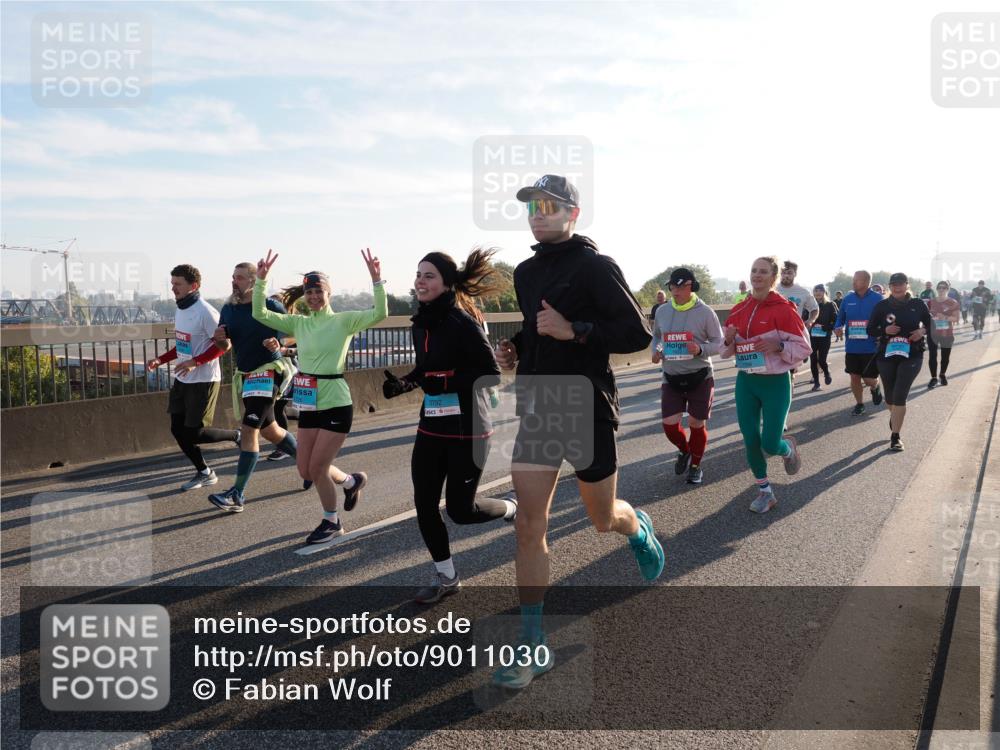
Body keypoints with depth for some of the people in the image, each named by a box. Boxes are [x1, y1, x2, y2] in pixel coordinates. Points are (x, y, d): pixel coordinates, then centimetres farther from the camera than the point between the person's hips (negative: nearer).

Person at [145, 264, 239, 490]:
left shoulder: (205, 312, -18)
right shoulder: (180, 310, 9)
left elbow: (223, 344, -19)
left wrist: (194, 362, -25)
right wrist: (160, 360, 10)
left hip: (203, 381, -9)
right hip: (182, 380, 9)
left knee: (194, 433, -6)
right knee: (178, 430, 8)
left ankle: (237, 435, 18)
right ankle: (204, 473, 23)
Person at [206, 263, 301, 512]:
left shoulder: (271, 307, -10)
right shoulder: (229, 309, 7)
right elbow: (226, 347, 14)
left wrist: (278, 343, -18)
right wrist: (220, 339, -8)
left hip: (267, 372, -8)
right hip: (243, 375, 8)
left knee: (249, 431, -14)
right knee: (269, 429, 18)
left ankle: (237, 495, -12)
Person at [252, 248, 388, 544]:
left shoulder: (343, 320, -6)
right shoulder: (298, 323, 7)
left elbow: (380, 313, -19)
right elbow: (259, 314, 0)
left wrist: (376, 279, -30)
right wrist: (261, 279, -11)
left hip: (336, 404, -6)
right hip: (308, 405, 6)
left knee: (317, 469, -3)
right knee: (306, 471, 11)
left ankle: (331, 522, 22)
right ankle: (351, 480, 39)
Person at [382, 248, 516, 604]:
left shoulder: (462, 322, -18)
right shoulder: (421, 322, 5)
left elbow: (492, 375, -19)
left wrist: (445, 382, -26)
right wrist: (402, 384, 1)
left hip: (466, 429, -7)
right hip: (432, 427, 7)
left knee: (460, 510, 1)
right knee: (424, 505, 6)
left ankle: (513, 509, 33)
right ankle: (446, 578, 25)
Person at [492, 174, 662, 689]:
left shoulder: (595, 267, -9)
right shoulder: (526, 273, 12)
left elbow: (637, 334, -13)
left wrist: (574, 331, -23)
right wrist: (515, 350, 7)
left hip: (586, 410, -5)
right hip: (536, 410, 5)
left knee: (603, 519, 13)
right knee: (528, 526, -2)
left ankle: (639, 528, 52)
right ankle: (532, 646, 7)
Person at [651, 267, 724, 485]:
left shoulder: (705, 312, -10)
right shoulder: (662, 311, 1)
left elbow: (719, 342, -5)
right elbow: (656, 336, 18)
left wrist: (701, 349, -24)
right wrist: (656, 351, -3)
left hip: (700, 377, -3)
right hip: (671, 377, 3)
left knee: (696, 424, 5)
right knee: (670, 424, -2)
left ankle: (695, 466, 28)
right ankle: (684, 450, 32)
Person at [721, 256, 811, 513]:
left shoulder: (784, 309, -11)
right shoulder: (739, 311, 4)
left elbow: (803, 348, -9)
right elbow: (727, 351, 13)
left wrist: (779, 346, -25)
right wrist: (729, 340, -9)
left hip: (775, 382, -5)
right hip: (745, 381, 5)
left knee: (770, 444, -4)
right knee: (750, 440, 6)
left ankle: (788, 448, 34)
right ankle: (765, 492, 23)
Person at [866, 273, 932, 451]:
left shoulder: (917, 305, 0)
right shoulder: (882, 306, 0)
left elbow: (929, 323, 14)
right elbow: (870, 330, 3)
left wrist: (923, 331, -7)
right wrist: (885, 331, -16)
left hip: (912, 355, -2)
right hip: (887, 355, 2)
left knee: (899, 395, -13)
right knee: (890, 396, 14)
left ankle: (895, 436, -8)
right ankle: (895, 418, 47)